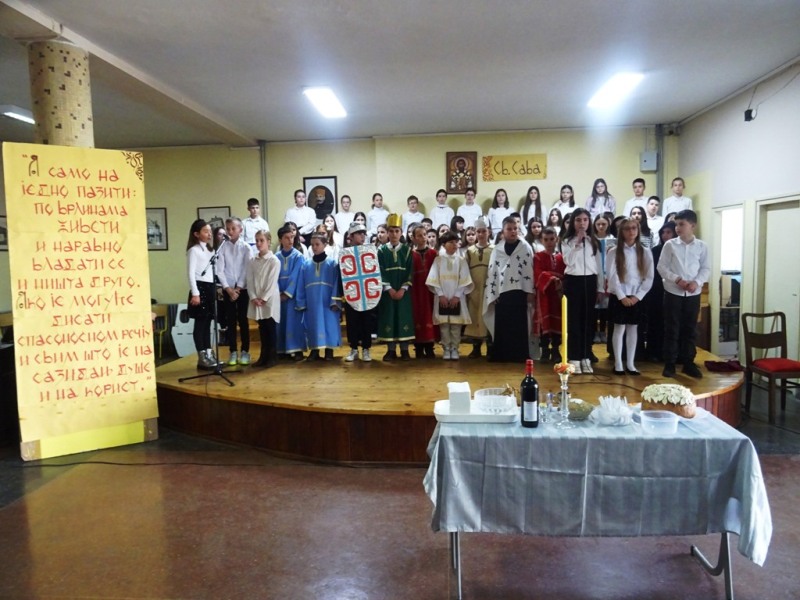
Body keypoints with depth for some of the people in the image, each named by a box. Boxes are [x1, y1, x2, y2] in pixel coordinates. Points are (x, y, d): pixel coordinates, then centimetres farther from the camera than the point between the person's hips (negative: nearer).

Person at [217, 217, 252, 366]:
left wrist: (238, 288, -11)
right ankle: (233, 352, 12)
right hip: (227, 289, 1)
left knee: (243, 321, 3)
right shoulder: (222, 248, 2)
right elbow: (219, 271, -2)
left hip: (242, 289, -1)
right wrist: (228, 288, -10)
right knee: (230, 321, 5)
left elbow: (247, 270, -6)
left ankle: (245, 352, 11)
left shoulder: (246, 248, -1)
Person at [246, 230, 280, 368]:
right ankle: (263, 356, 18)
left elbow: (272, 282, -11)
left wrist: (264, 298, -14)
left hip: (270, 299, -4)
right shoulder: (252, 261, 8)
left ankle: (273, 357, 8)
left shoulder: (274, 260, -7)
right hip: (256, 299, 5)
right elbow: (250, 281, 5)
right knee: (262, 328, 10)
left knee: (271, 328, 0)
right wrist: (253, 297, -7)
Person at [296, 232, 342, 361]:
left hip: (327, 302, -3)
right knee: (313, 325, 7)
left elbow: (337, 283, -4)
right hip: (311, 302, 3)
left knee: (329, 324, 1)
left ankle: (329, 350, 11)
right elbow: (301, 285, 8)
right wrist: (301, 302, 4)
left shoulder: (332, 263, 0)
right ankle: (314, 350, 17)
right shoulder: (306, 264, 7)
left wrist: (335, 301, -11)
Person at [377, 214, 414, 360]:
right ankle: (391, 350, 10)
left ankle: (404, 349, 10)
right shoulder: (381, 250, 3)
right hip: (387, 291, 0)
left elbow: (410, 272, -1)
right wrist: (389, 289, -13)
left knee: (404, 317, 1)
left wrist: (403, 289, -13)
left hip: (403, 291, 0)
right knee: (388, 318, 1)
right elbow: (380, 272, -3)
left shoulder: (407, 250, 4)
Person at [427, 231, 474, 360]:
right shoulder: (438, 260, 5)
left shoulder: (461, 261, 6)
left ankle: (454, 349, 8)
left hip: (457, 298, 0)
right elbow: (434, 279, -1)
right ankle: (446, 349, 9)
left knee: (456, 325, 0)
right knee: (444, 325, 1)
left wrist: (457, 296, -10)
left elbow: (464, 280, -1)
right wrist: (441, 295, -10)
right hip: (442, 297, 0)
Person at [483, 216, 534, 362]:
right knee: (502, 325, 3)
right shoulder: (497, 249, 10)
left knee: (518, 325, 1)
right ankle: (501, 355, 10)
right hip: (502, 292, 2)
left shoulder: (525, 248, 4)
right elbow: (492, 272, 9)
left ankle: (519, 354, 7)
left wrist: (530, 291, -5)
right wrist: (492, 294, 3)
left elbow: (529, 270, 0)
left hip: (519, 291, -2)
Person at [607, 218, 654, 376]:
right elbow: (612, 276, -7)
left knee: (633, 328, 7)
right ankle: (618, 364, 7)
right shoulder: (613, 252, -2)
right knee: (619, 328, 0)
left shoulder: (645, 252, 4)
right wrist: (622, 296, -13)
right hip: (619, 296, -2)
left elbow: (649, 277, 1)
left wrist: (637, 296, -8)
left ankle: (630, 363, 15)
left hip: (637, 297, 2)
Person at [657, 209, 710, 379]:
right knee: (671, 329, 2)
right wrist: (677, 279, -16)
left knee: (690, 329, 9)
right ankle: (669, 364, 10)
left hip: (693, 293, 2)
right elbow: (662, 267, -3)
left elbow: (706, 268, 3)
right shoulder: (670, 245, -2)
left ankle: (688, 363, 19)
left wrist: (697, 282, -14)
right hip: (673, 292, -1)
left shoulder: (702, 246, 2)